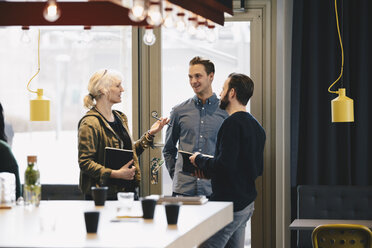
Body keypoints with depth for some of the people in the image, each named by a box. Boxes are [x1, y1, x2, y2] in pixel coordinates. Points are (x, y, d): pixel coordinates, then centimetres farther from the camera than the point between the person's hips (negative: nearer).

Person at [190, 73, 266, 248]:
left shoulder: (232, 123, -14)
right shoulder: (256, 126, 16)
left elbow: (225, 165, -24)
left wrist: (199, 160, -5)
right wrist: (209, 170, 18)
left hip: (230, 203, -10)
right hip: (247, 203, 10)